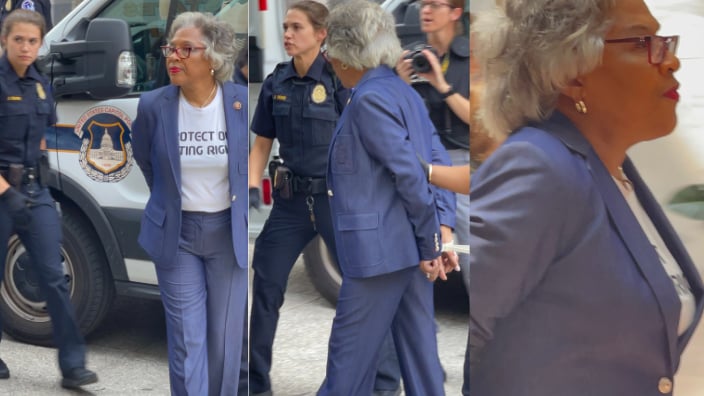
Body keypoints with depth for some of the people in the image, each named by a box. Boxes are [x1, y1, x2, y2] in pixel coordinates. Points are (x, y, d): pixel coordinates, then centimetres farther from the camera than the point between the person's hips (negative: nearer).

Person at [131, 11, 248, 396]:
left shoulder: (242, 101, -12)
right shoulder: (153, 105, -12)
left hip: (229, 233, 0)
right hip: (175, 234, 0)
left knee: (225, 335, 10)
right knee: (186, 339, 2)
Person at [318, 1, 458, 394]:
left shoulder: (369, 99, -15)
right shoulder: (405, 92, 13)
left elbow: (409, 174, -19)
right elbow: (440, 161, 10)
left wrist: (430, 240, -11)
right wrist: (444, 224, 2)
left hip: (380, 249, -9)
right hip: (412, 248, 9)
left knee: (350, 355, 2)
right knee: (419, 348, 12)